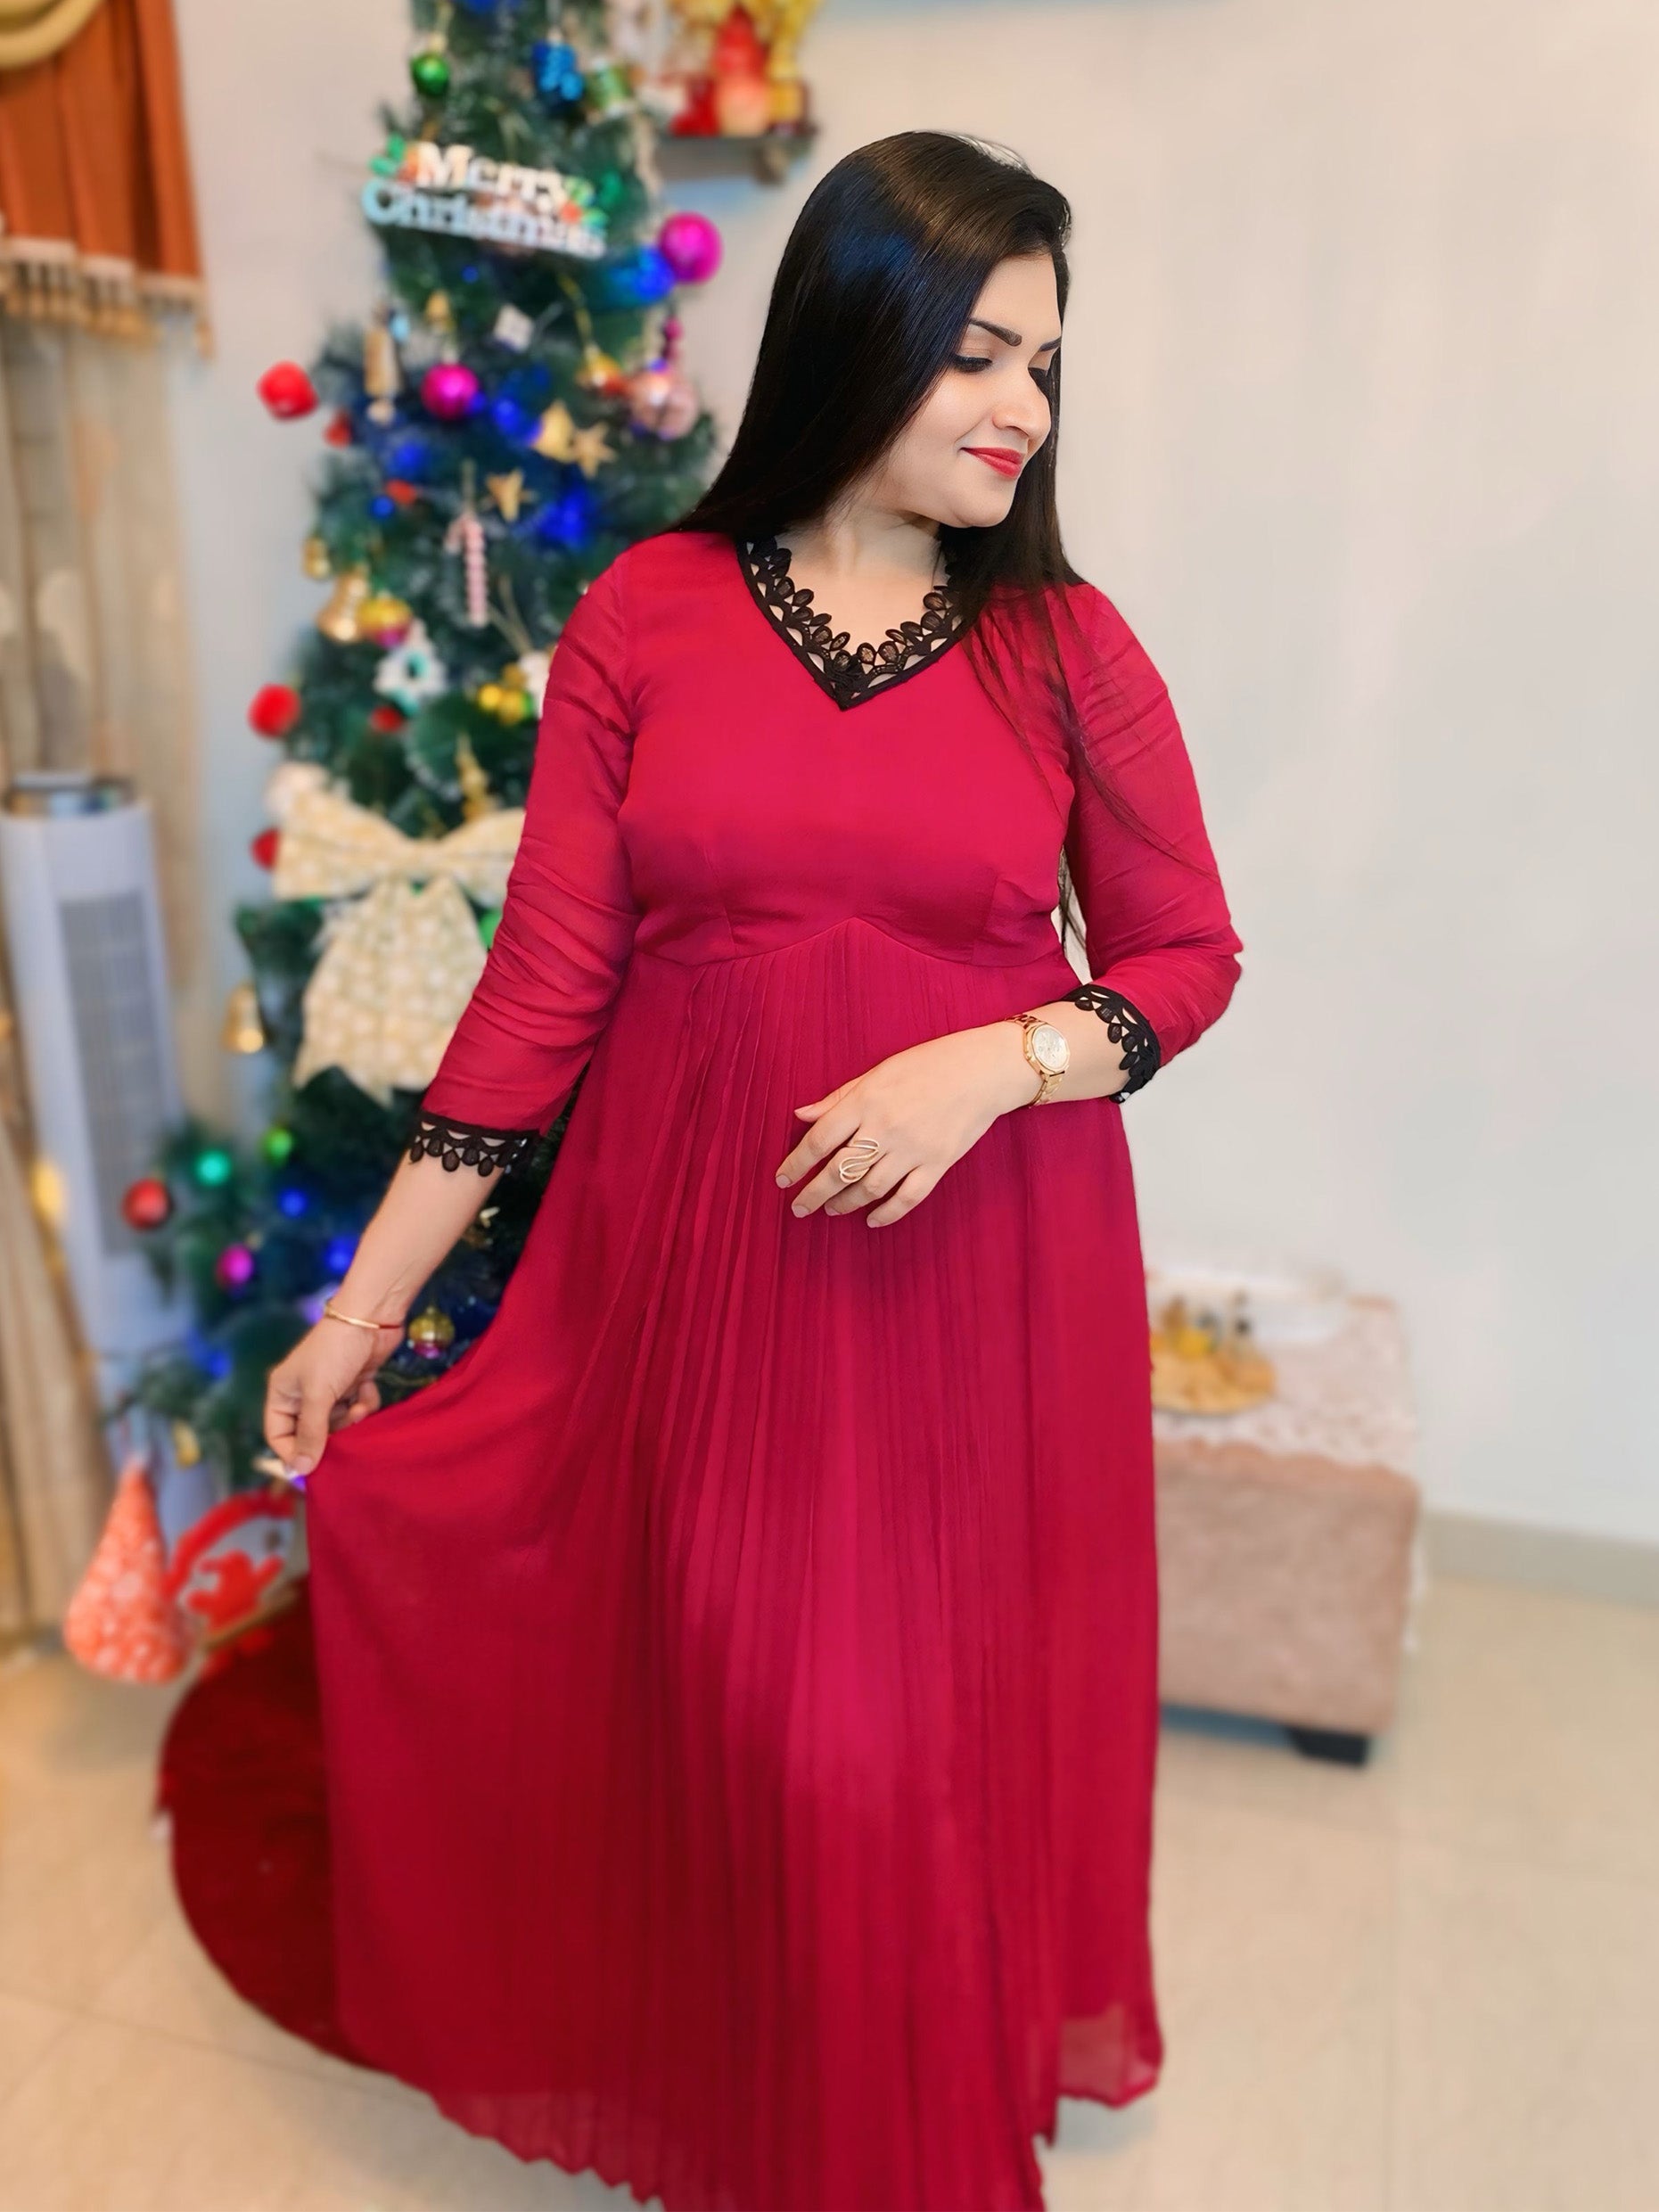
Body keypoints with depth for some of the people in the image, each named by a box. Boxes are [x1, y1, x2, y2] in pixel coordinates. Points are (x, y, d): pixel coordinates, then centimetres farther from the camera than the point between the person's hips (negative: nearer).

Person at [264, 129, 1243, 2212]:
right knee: (729, 1707, 14)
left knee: (957, 1706, 14)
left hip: (983, 1263, 1)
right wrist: (362, 1300, -4)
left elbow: (1188, 954, 3)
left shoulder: (1070, 647, -1)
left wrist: (990, 1064, -17)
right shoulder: (645, 617, -2)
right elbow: (545, 979, -4)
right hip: (703, 1253, 0)